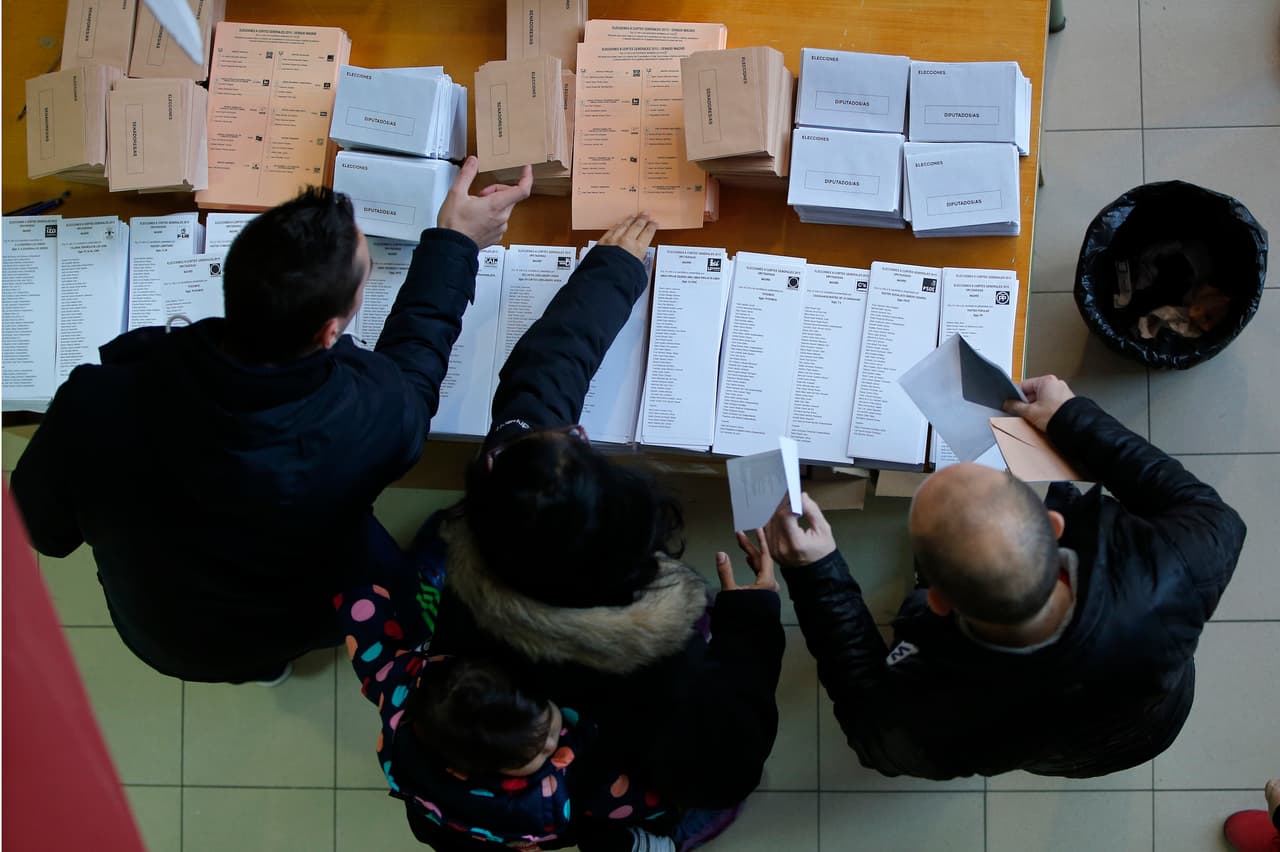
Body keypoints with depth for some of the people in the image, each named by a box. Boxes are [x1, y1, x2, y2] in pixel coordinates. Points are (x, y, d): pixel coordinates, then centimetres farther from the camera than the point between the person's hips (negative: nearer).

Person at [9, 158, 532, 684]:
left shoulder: (96, 401, -36)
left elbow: (42, 530, -14)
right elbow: (413, 363, -12)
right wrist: (456, 241, 0)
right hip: (300, 628, -1)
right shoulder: (374, 414, -39)